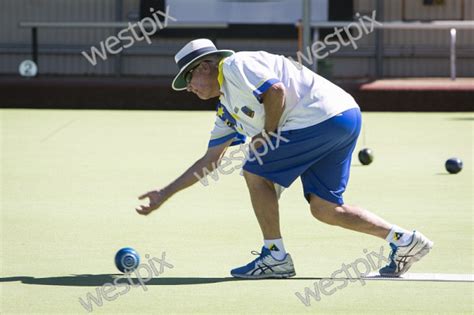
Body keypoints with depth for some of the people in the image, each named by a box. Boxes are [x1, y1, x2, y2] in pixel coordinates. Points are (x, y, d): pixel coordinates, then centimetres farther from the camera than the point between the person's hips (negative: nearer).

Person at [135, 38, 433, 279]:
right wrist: (165, 193, 32)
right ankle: (404, 240, 8)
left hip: (325, 113, -10)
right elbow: (210, 160, 32)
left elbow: (276, 90, -18)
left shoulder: (235, 66, -2)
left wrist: (266, 136, -6)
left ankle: (275, 256, 1)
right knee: (324, 209, 9)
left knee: (256, 172, -3)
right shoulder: (228, 108, 27)